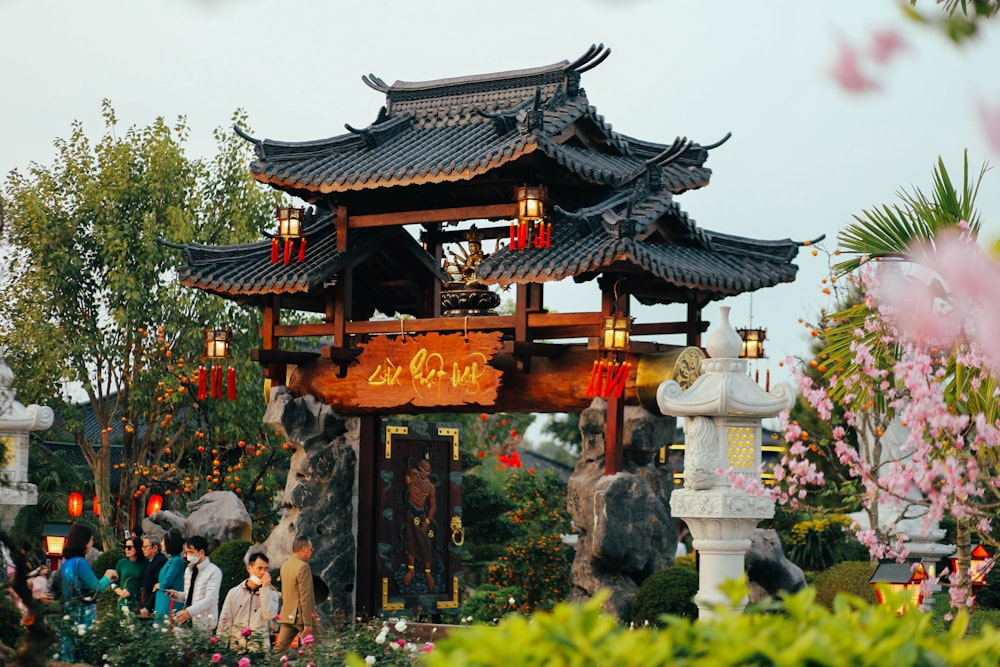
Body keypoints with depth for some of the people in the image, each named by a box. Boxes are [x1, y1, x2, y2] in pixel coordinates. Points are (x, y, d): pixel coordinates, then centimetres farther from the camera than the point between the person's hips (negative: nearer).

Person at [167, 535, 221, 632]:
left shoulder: (214, 572, -8)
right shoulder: (188, 570, 15)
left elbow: (210, 600, -17)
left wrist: (189, 611, -28)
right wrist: (178, 595, 3)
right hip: (187, 621, 7)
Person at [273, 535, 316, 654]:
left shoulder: (284, 565, 11)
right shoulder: (303, 567, -16)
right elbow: (305, 597, -19)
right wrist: (308, 623, -18)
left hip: (287, 616, 7)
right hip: (301, 617, -7)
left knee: (280, 648, 4)